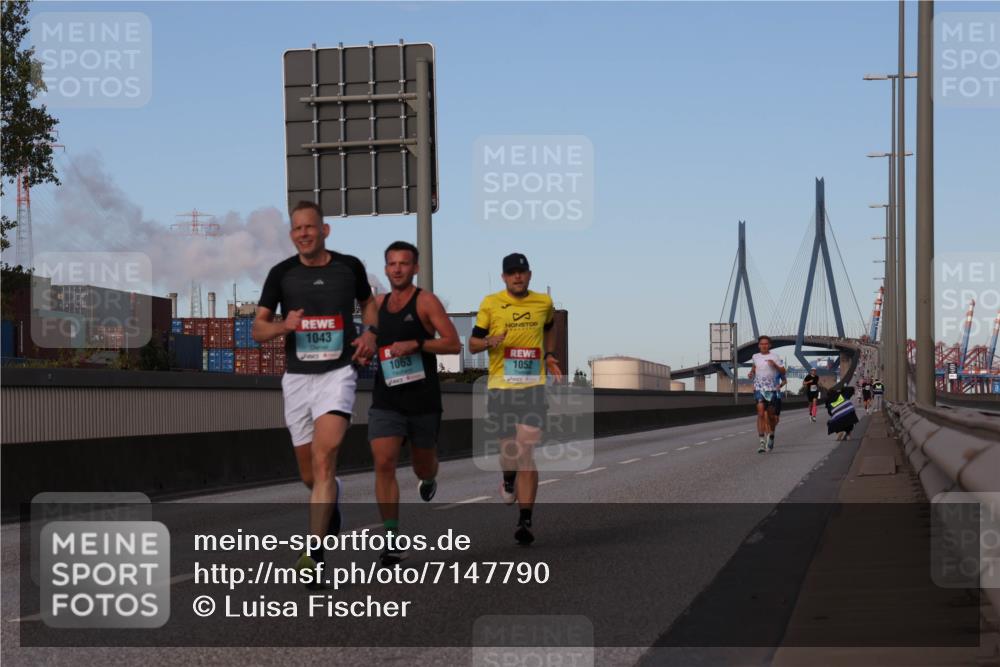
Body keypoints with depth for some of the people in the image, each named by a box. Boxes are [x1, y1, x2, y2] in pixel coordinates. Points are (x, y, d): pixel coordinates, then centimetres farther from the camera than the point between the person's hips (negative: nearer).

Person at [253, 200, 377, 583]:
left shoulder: (349, 267, 3)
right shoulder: (282, 273, 2)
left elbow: (368, 302, 23)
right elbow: (258, 329, 4)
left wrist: (370, 332, 3)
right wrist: (283, 326, -17)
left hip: (337, 373, -2)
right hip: (297, 376, 3)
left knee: (323, 462, -20)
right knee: (309, 473, 10)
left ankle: (313, 555, -24)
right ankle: (332, 509, 46)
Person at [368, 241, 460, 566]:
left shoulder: (425, 301, -6)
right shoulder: (377, 304, 9)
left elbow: (453, 344, -13)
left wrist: (415, 344, -23)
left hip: (423, 401, -3)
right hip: (386, 401, 3)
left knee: (423, 467, 14)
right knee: (384, 464, -14)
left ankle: (429, 479, 54)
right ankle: (392, 540, -11)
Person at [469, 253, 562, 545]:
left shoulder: (544, 302, 7)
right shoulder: (490, 304, 1)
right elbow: (472, 344, 5)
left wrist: (549, 356, 16)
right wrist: (489, 342, -17)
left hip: (533, 386, 0)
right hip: (500, 387, 0)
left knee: (527, 453, -11)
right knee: (508, 448, 8)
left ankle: (525, 521, -11)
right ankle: (508, 481, 46)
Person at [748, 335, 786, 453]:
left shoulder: (774, 357, 0)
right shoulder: (755, 357, 9)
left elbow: (783, 371, -2)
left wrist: (775, 365, -18)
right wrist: (751, 373, 8)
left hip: (771, 389, 0)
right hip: (759, 389, 0)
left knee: (770, 415, 9)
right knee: (761, 413, -16)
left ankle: (770, 436, 34)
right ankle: (762, 441, -20)